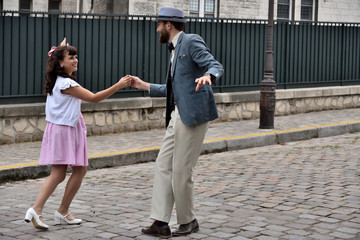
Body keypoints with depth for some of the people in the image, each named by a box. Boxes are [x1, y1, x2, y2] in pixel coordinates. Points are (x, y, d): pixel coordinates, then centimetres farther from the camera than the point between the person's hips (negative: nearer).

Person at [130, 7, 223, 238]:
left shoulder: (192, 41, -8)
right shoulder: (176, 50, 20)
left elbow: (216, 66, -19)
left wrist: (207, 77, -41)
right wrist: (143, 85, 29)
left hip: (193, 114, -10)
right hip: (178, 115, 10)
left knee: (181, 171, -2)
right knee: (164, 166, 5)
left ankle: (188, 221, 16)